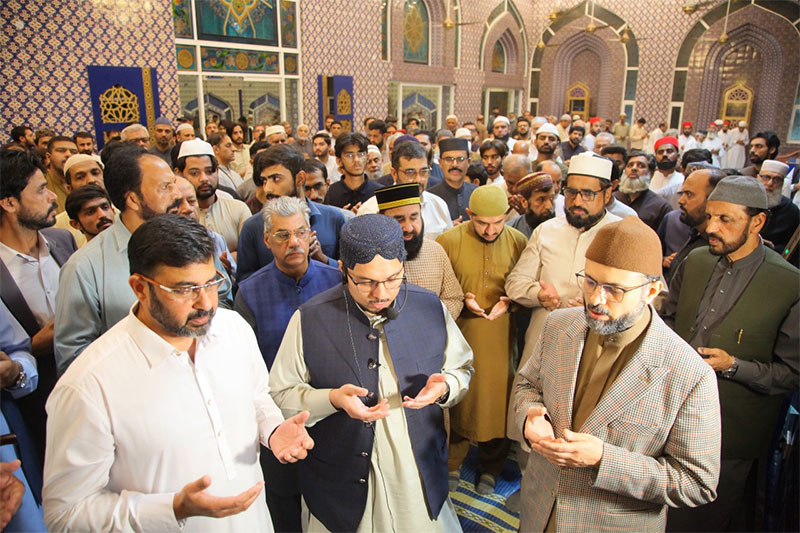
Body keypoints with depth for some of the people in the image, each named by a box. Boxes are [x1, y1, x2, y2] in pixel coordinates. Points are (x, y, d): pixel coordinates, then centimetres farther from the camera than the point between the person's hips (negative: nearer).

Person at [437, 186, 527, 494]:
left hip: (501, 335, 2)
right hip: (459, 333, -1)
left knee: (498, 399, 10)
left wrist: (509, 302, -11)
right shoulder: (449, 241, -7)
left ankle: (490, 469, 33)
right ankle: (452, 464, 33)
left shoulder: (518, 242, -2)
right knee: (457, 398, 9)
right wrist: (463, 300, -13)